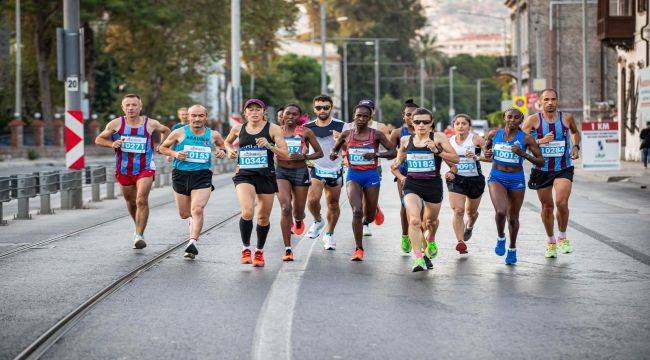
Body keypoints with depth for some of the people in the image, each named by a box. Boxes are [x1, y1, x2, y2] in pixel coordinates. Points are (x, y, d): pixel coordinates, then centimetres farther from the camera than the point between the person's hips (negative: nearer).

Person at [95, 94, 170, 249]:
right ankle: (139, 227, 42)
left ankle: (139, 235, -14)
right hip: (123, 169, 2)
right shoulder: (116, 124, -4)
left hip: (145, 169, -2)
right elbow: (99, 139, 5)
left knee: (141, 201, -18)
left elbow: (166, 130, 18)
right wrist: (112, 144, -13)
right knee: (131, 202, 17)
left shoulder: (151, 124, -3)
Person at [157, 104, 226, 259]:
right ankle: (193, 219, 46)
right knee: (184, 214, 12)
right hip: (181, 175, 1)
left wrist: (222, 152, -1)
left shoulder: (213, 135, 3)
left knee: (197, 209, -21)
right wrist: (174, 154, -10)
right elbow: (162, 148, 9)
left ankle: (193, 242, -22)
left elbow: (223, 147, 22)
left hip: (202, 176, -1)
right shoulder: (179, 133, -1)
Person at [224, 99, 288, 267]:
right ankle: (246, 248, -4)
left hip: (266, 175, 0)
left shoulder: (273, 129, -2)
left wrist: (269, 145, -22)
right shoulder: (238, 128, 6)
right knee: (247, 212, -23)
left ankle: (259, 251, 33)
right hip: (244, 175, 0)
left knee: (263, 217, 9)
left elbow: (285, 154, -7)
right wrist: (230, 150, 5)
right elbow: (227, 142, 27)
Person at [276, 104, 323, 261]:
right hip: (281, 172, 0)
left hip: (300, 172, 1)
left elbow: (319, 153, 2)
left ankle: (298, 220, 53)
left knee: (298, 211, 11)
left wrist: (304, 157, -13)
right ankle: (288, 249, -15)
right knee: (286, 208, -18)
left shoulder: (305, 132, -1)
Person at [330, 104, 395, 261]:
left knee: (369, 216, 9)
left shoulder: (376, 135, -3)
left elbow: (393, 152, -5)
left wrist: (375, 154, -20)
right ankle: (359, 249, -9)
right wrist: (333, 154, -7)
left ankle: (365, 219, 50)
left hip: (371, 175, 0)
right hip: (353, 175, 0)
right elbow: (335, 148, 17)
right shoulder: (347, 134, 2)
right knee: (357, 211, -17)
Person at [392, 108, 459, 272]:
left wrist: (437, 150, -22)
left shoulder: (438, 137, -6)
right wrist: (399, 175, 8)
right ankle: (418, 258, -20)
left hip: (433, 185, 0)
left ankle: (431, 240, 55)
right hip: (412, 185, 0)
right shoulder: (405, 140, 4)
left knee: (431, 221, 20)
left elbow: (455, 159, -9)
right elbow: (400, 158, 25)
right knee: (414, 220, -22)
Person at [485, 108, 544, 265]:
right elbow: (486, 149, 19)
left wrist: (523, 154, -20)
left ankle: (512, 248, 34)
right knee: (501, 211, -22)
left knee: (513, 217, 10)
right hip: (497, 177, 0)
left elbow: (541, 161, -6)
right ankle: (501, 238, 8)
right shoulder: (494, 134, -1)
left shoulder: (526, 138, -7)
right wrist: (486, 155, -5)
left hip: (516, 179, 0)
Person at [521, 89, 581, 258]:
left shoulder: (566, 118, -2)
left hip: (563, 169, 0)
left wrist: (575, 146, 4)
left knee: (561, 203, -19)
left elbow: (575, 132, 20)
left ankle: (562, 237, 5)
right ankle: (550, 241, 32)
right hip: (542, 169, 0)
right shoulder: (533, 120, -8)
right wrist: (540, 141, -24)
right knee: (547, 206, 11)